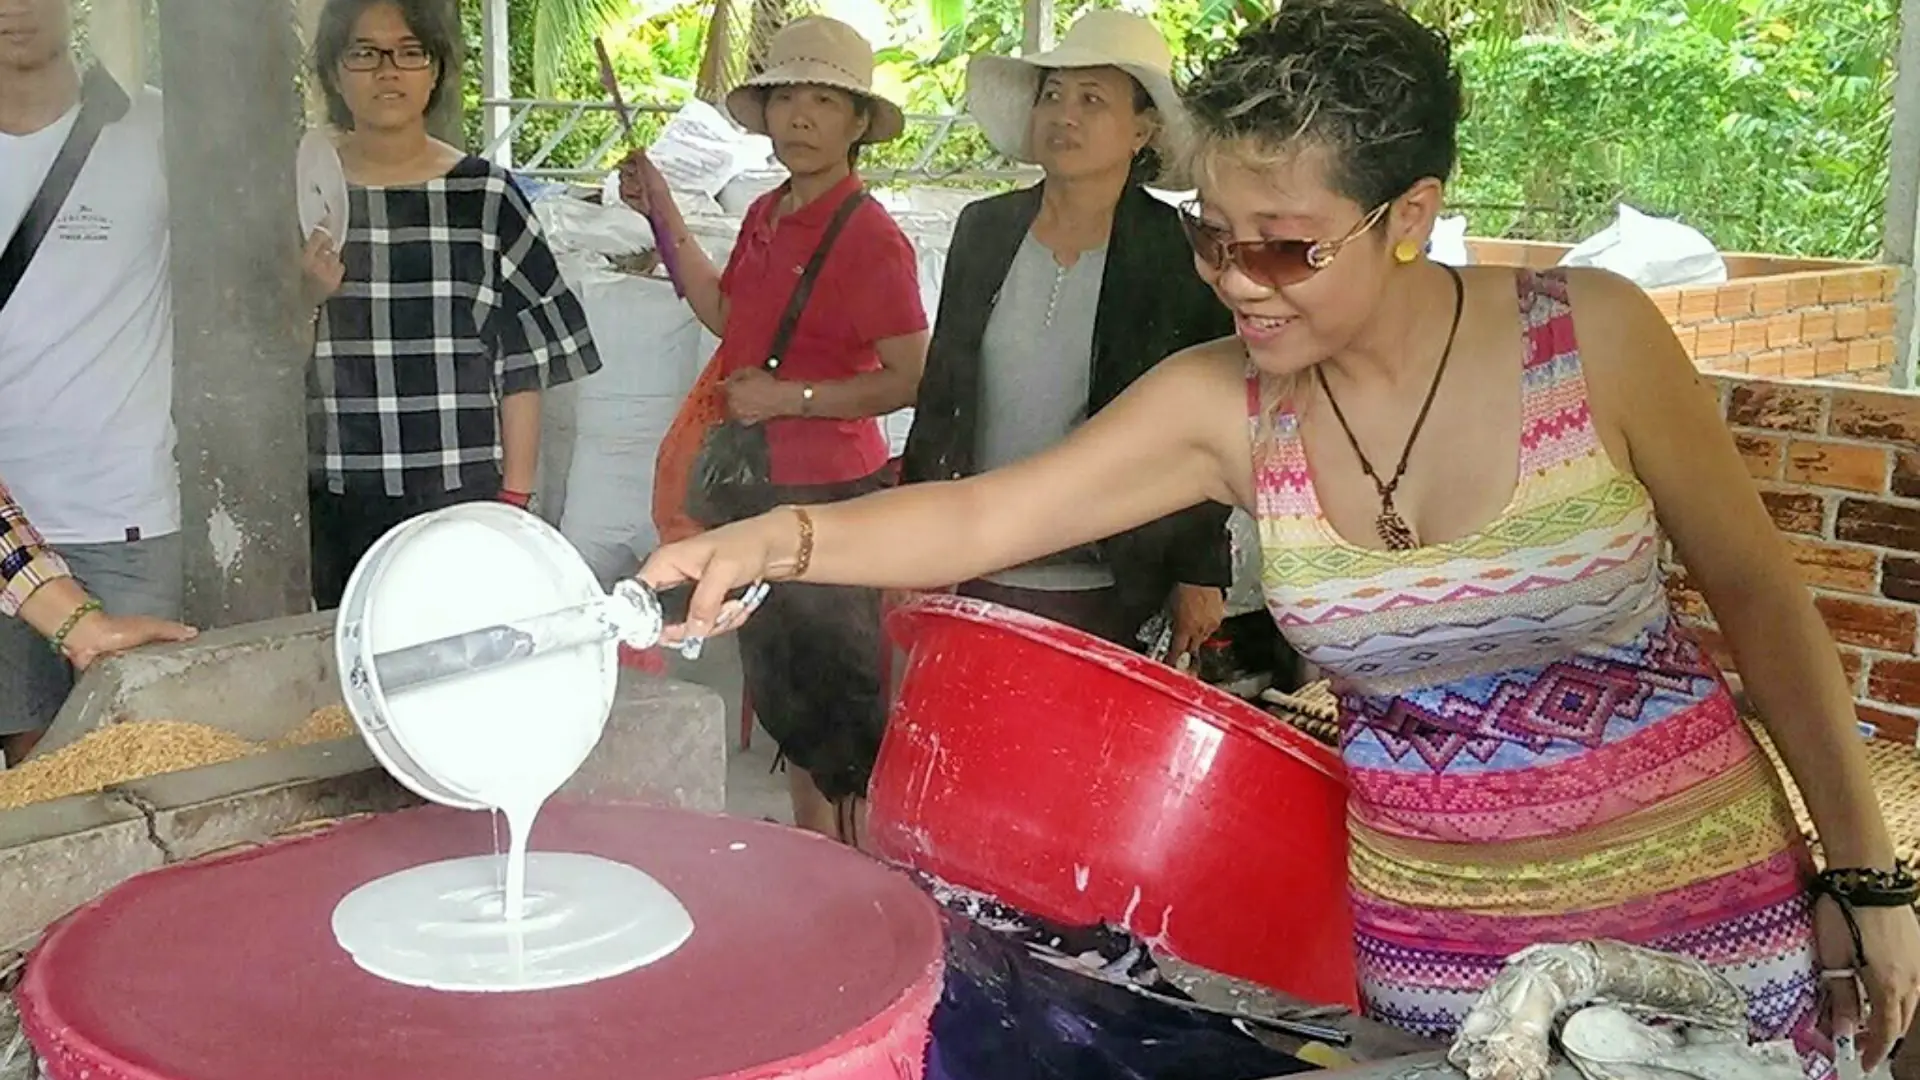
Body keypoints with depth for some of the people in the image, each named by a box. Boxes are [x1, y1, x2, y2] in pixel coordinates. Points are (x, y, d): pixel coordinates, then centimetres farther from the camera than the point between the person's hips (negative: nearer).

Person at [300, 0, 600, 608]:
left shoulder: (485, 198, 5)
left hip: (459, 499, 0)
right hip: (326, 506, 0)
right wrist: (304, 298, -13)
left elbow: (524, 364, 4)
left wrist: (514, 500, -1)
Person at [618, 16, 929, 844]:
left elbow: (911, 379, -18)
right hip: (761, 484, 9)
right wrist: (664, 218, 14)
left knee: (838, 694, 1)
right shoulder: (765, 216, 7)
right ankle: (809, 847, 36)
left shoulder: (870, 237, -17)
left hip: (834, 494, -9)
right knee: (778, 683, 19)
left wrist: (790, 396, -20)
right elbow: (726, 317, 19)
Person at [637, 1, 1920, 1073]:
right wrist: (780, 538, -28)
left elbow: (1761, 598, -6)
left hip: (1705, 924, -1)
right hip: (1432, 954, 2)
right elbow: (981, 517, -10)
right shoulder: (1224, 407, -10)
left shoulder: (1593, 336, -16)